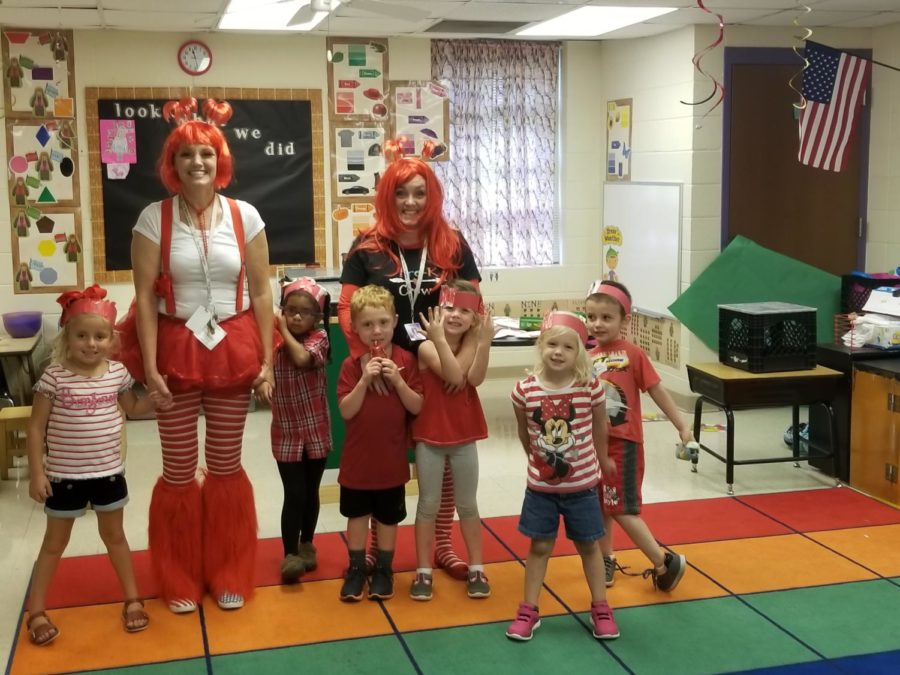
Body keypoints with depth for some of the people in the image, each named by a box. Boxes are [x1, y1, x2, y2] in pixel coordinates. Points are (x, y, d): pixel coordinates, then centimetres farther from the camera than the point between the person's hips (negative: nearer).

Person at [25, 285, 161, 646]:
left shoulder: (117, 373, -4)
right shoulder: (54, 376, -16)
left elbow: (133, 408, 14)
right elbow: (36, 427, -10)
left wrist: (156, 395, -7)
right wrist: (37, 473, -12)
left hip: (108, 473, 3)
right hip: (64, 476, -3)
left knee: (114, 535, 19)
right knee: (55, 541, 11)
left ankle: (132, 599, 32)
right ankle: (36, 611, 24)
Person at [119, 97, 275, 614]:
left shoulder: (245, 216, 0)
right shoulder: (154, 218, -3)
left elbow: (261, 292, 2)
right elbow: (145, 296, -5)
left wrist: (267, 361, -2)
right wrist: (149, 367, -11)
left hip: (234, 351, 1)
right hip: (175, 351, -1)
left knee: (227, 467, 10)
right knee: (178, 472, 7)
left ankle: (229, 576, 26)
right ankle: (181, 581, 24)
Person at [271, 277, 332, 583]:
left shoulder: (319, 337, -9)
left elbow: (302, 358, -30)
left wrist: (284, 330, -19)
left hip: (316, 430, 0)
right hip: (286, 432, 0)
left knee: (311, 492, 13)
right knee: (294, 494, -5)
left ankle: (306, 546, 29)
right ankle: (290, 554, 3)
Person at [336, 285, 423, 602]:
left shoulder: (405, 360, -8)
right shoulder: (351, 364, -8)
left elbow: (417, 407, -9)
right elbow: (346, 411, -13)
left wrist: (397, 380, -23)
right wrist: (364, 380, -24)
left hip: (391, 457, 0)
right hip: (358, 457, 0)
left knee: (387, 517, 13)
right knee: (357, 514, 14)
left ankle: (384, 569, 29)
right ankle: (356, 569, 29)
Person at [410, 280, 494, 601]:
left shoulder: (471, 346, -2)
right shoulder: (427, 347, -14)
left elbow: (474, 378, -21)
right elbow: (454, 375, -30)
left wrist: (484, 342, -31)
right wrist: (439, 337, -36)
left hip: (464, 437, 3)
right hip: (429, 438, -3)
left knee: (467, 505, 13)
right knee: (428, 505, 7)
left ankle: (476, 568, 23)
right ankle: (424, 571, 17)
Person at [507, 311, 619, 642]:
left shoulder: (590, 386, -14)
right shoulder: (525, 389, -13)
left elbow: (600, 425, 3)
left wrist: (602, 460, 16)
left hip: (582, 484, 0)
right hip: (540, 485, 0)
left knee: (588, 545, 14)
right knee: (539, 546, 11)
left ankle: (601, 609, 29)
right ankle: (528, 611, 24)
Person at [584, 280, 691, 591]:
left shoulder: (633, 354, -12)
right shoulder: (589, 358, 3)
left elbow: (657, 391, -6)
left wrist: (681, 426, -1)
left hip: (623, 442, -6)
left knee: (622, 509, -6)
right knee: (599, 506, 15)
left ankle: (665, 563, 7)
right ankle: (607, 560, 31)